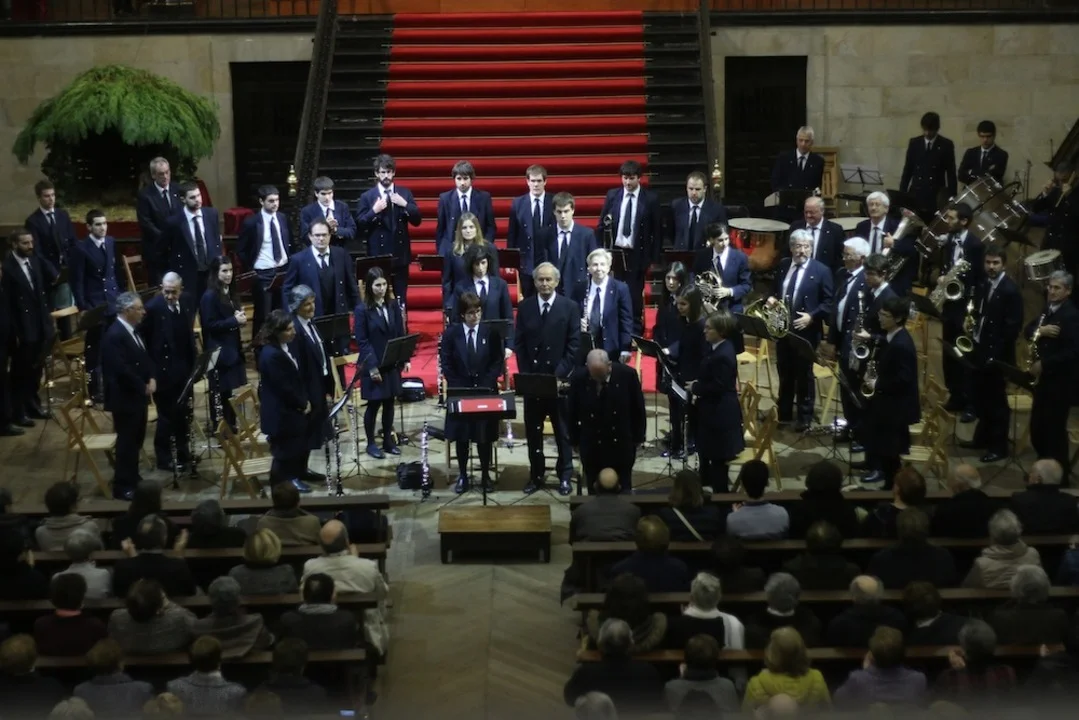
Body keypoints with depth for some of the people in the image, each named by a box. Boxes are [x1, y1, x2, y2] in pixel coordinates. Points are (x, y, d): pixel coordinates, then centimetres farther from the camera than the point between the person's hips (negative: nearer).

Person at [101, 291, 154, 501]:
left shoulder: (133, 330, 9)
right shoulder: (114, 335, -22)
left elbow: (144, 357, 16)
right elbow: (122, 370, -28)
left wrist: (152, 378, -1)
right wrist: (143, 387, -17)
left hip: (138, 395, 10)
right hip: (125, 397, -10)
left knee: (136, 439, 18)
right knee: (127, 441, -2)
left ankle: (132, 478, 31)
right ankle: (122, 486, 6)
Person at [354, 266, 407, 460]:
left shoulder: (394, 306, 4)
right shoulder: (362, 310, -10)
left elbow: (401, 334, 8)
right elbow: (361, 341, -12)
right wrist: (372, 366, -17)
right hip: (373, 365, -4)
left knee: (389, 402, 11)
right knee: (374, 404, 3)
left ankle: (388, 440, 24)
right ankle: (371, 443, 16)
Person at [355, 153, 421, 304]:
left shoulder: (404, 193, 6)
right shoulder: (367, 197, 0)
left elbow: (417, 220, 4)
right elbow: (359, 225, -5)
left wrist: (405, 204, -11)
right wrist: (374, 210, -18)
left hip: (400, 253, 2)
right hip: (378, 254, -2)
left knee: (401, 297, 7)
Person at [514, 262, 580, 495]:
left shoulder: (570, 307, -3)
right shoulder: (525, 307, 4)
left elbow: (574, 344, -5)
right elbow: (518, 343, 4)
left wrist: (560, 374, -13)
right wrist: (526, 373, -6)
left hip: (560, 378, -2)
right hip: (531, 377, 2)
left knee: (563, 430, 6)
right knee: (533, 430, 7)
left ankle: (564, 476, 15)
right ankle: (536, 475, 16)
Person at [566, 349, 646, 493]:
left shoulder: (627, 374, -15)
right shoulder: (579, 380, -14)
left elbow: (638, 408, -3)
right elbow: (572, 413, 1)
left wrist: (638, 437, 1)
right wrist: (575, 441, 4)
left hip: (622, 445, 0)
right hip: (592, 446, 0)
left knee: (623, 491, 10)